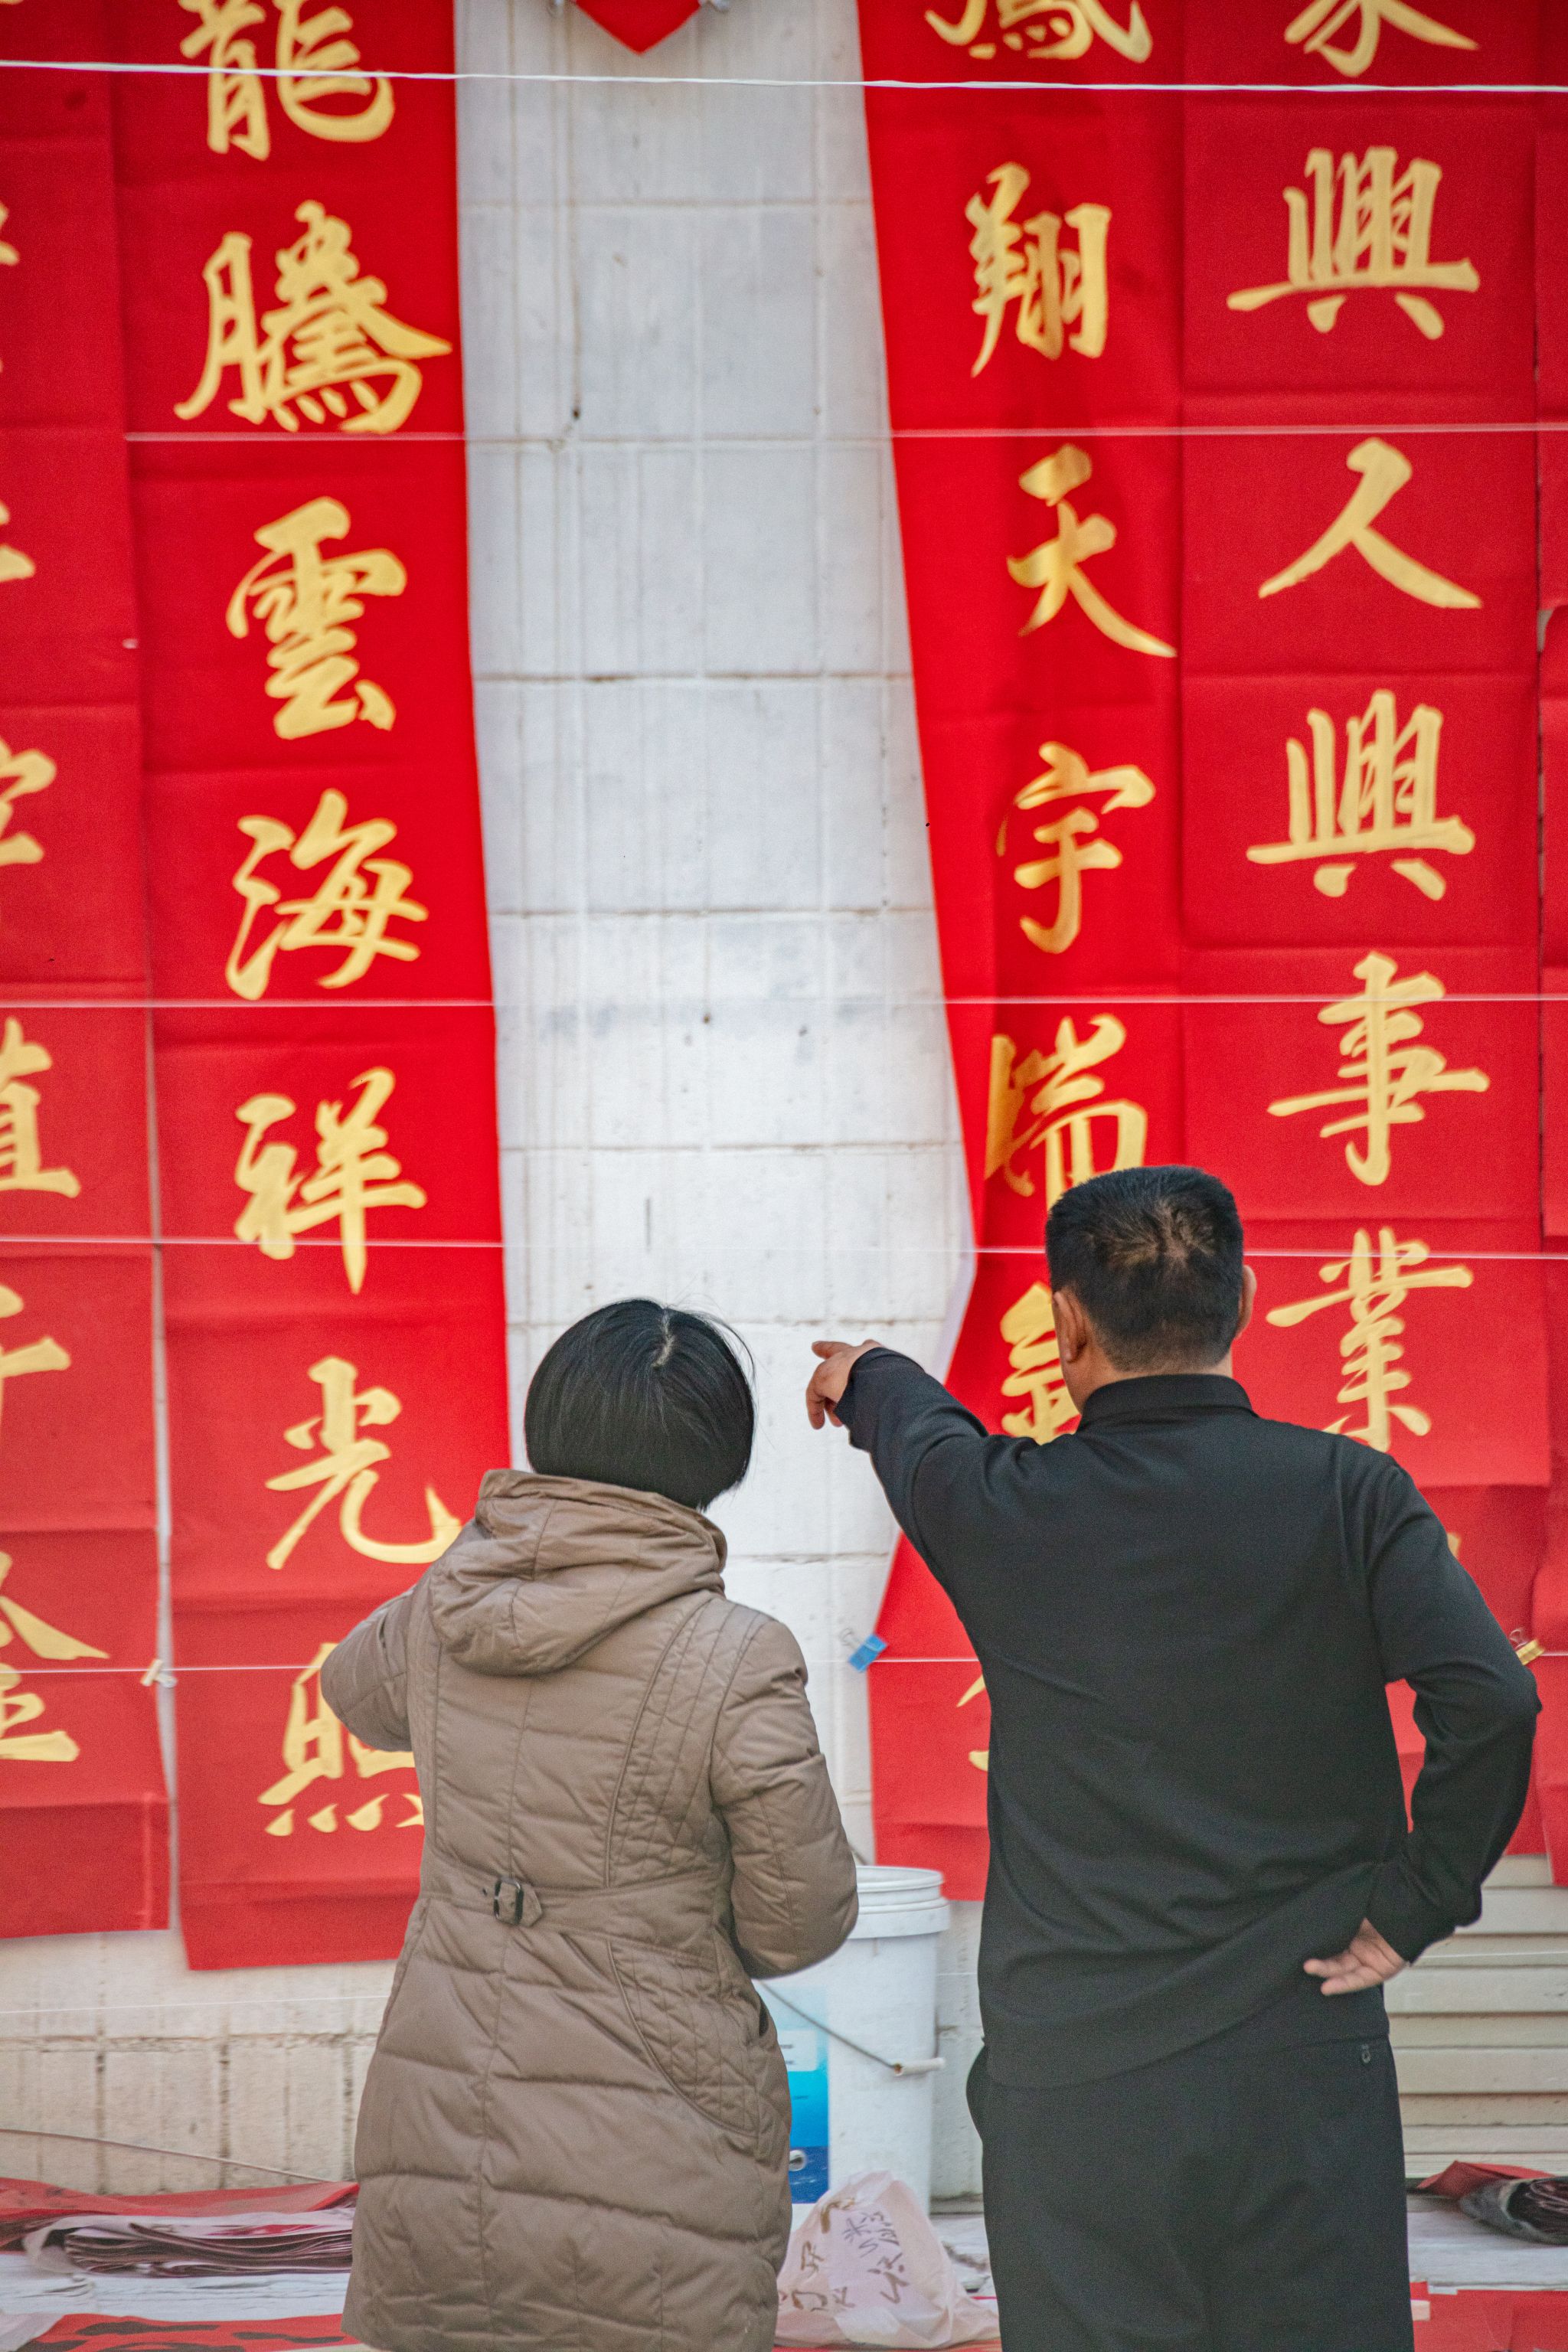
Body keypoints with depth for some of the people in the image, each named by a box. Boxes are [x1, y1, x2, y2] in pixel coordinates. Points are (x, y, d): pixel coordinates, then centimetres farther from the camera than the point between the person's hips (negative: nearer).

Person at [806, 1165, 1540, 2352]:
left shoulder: (1005, 1508, -2)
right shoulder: (1348, 1494, -5)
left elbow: (921, 1437, 23)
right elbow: (1489, 1698, -17)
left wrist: (867, 1379, 46)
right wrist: (1413, 1907, -5)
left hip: (1072, 2086, 0)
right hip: (1306, 2073, 0)